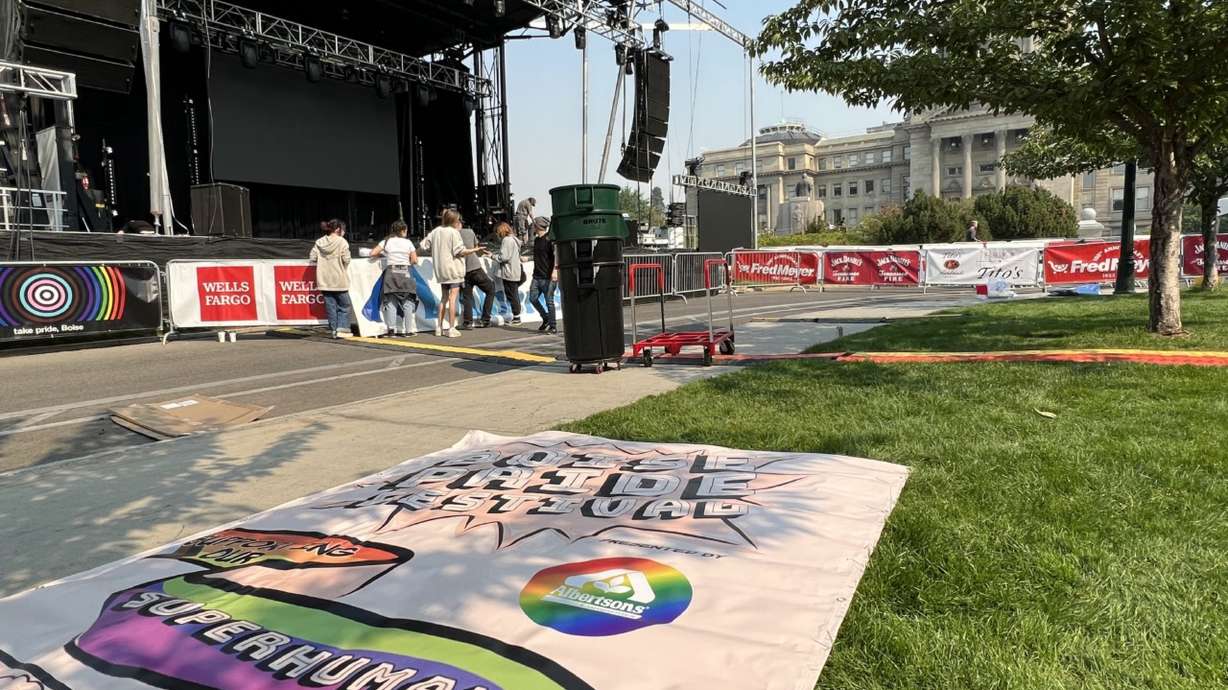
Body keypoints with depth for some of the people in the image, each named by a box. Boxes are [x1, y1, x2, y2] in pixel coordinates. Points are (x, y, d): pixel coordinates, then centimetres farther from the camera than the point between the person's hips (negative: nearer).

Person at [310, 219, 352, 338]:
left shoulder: (319, 242, 4)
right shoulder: (342, 242, -10)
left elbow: (312, 257, 2)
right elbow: (346, 260, -14)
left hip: (324, 280, 4)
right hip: (339, 280, -4)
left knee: (330, 306, 10)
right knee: (344, 306, 6)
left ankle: (334, 330, 12)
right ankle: (342, 329, -2)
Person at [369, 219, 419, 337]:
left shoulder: (387, 241, 7)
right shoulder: (408, 242, 5)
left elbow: (373, 253, -1)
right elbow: (414, 260, 1)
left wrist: (383, 255, 16)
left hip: (391, 272, 1)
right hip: (405, 273, -1)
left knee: (391, 301, 4)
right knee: (408, 302, 3)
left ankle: (391, 328, -4)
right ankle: (409, 329, 2)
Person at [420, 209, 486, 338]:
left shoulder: (436, 231, 7)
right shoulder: (454, 232, -10)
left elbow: (425, 246, 11)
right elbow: (459, 251, -14)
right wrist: (475, 250, -9)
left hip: (441, 269, 6)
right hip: (453, 269, -6)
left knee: (444, 298, 16)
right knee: (452, 298, -5)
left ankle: (439, 327, 16)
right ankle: (451, 329, -6)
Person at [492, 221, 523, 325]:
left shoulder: (506, 240, -13)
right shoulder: (514, 239, 17)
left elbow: (504, 257, -19)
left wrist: (493, 256, -6)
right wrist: (496, 253, 16)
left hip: (509, 273, -10)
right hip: (516, 272, 10)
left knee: (511, 295, -3)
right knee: (514, 294, 15)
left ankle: (516, 317, 0)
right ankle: (516, 316, 19)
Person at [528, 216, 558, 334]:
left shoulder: (549, 239, -10)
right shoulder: (536, 240, 15)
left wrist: (555, 270, -27)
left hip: (548, 277, -8)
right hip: (537, 276, 8)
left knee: (549, 301, -3)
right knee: (533, 298, 5)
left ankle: (553, 327, 6)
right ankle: (546, 318, 23)